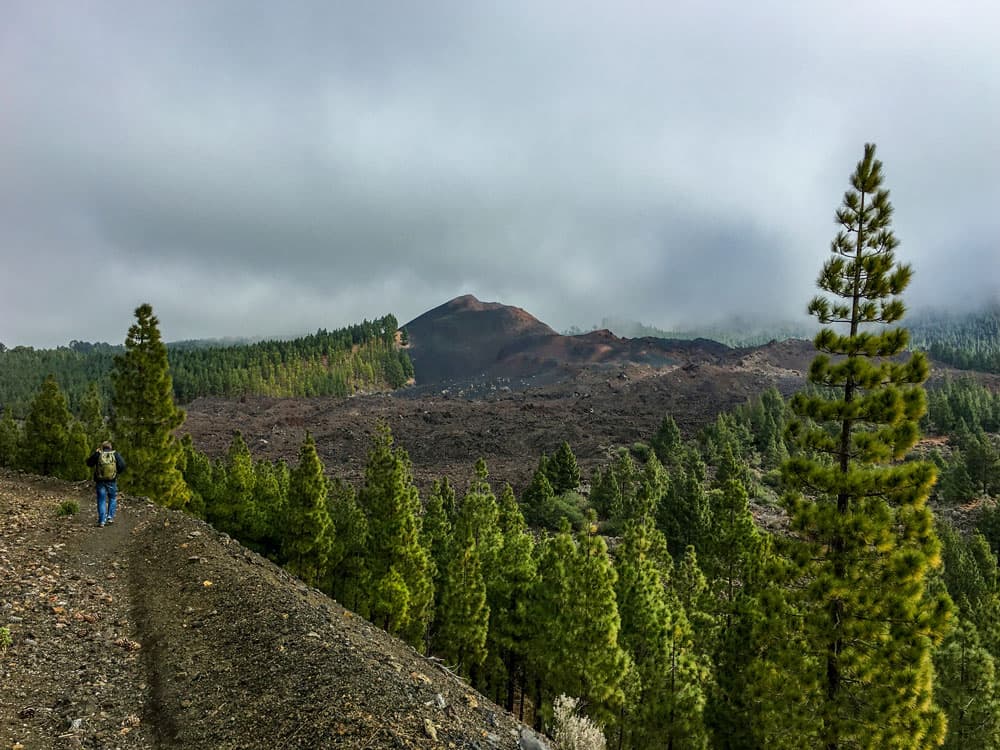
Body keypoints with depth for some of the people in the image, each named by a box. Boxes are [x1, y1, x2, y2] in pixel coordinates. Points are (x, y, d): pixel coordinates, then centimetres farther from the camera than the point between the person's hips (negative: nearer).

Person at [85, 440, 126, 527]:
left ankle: (102, 521, 2)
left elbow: (89, 463, 7)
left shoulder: (98, 454, -5)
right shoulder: (115, 454, -4)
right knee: (113, 498, 20)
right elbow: (122, 465, -10)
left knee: (101, 501, 6)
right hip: (112, 481, 0)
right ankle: (110, 517, 10)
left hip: (100, 481, 0)